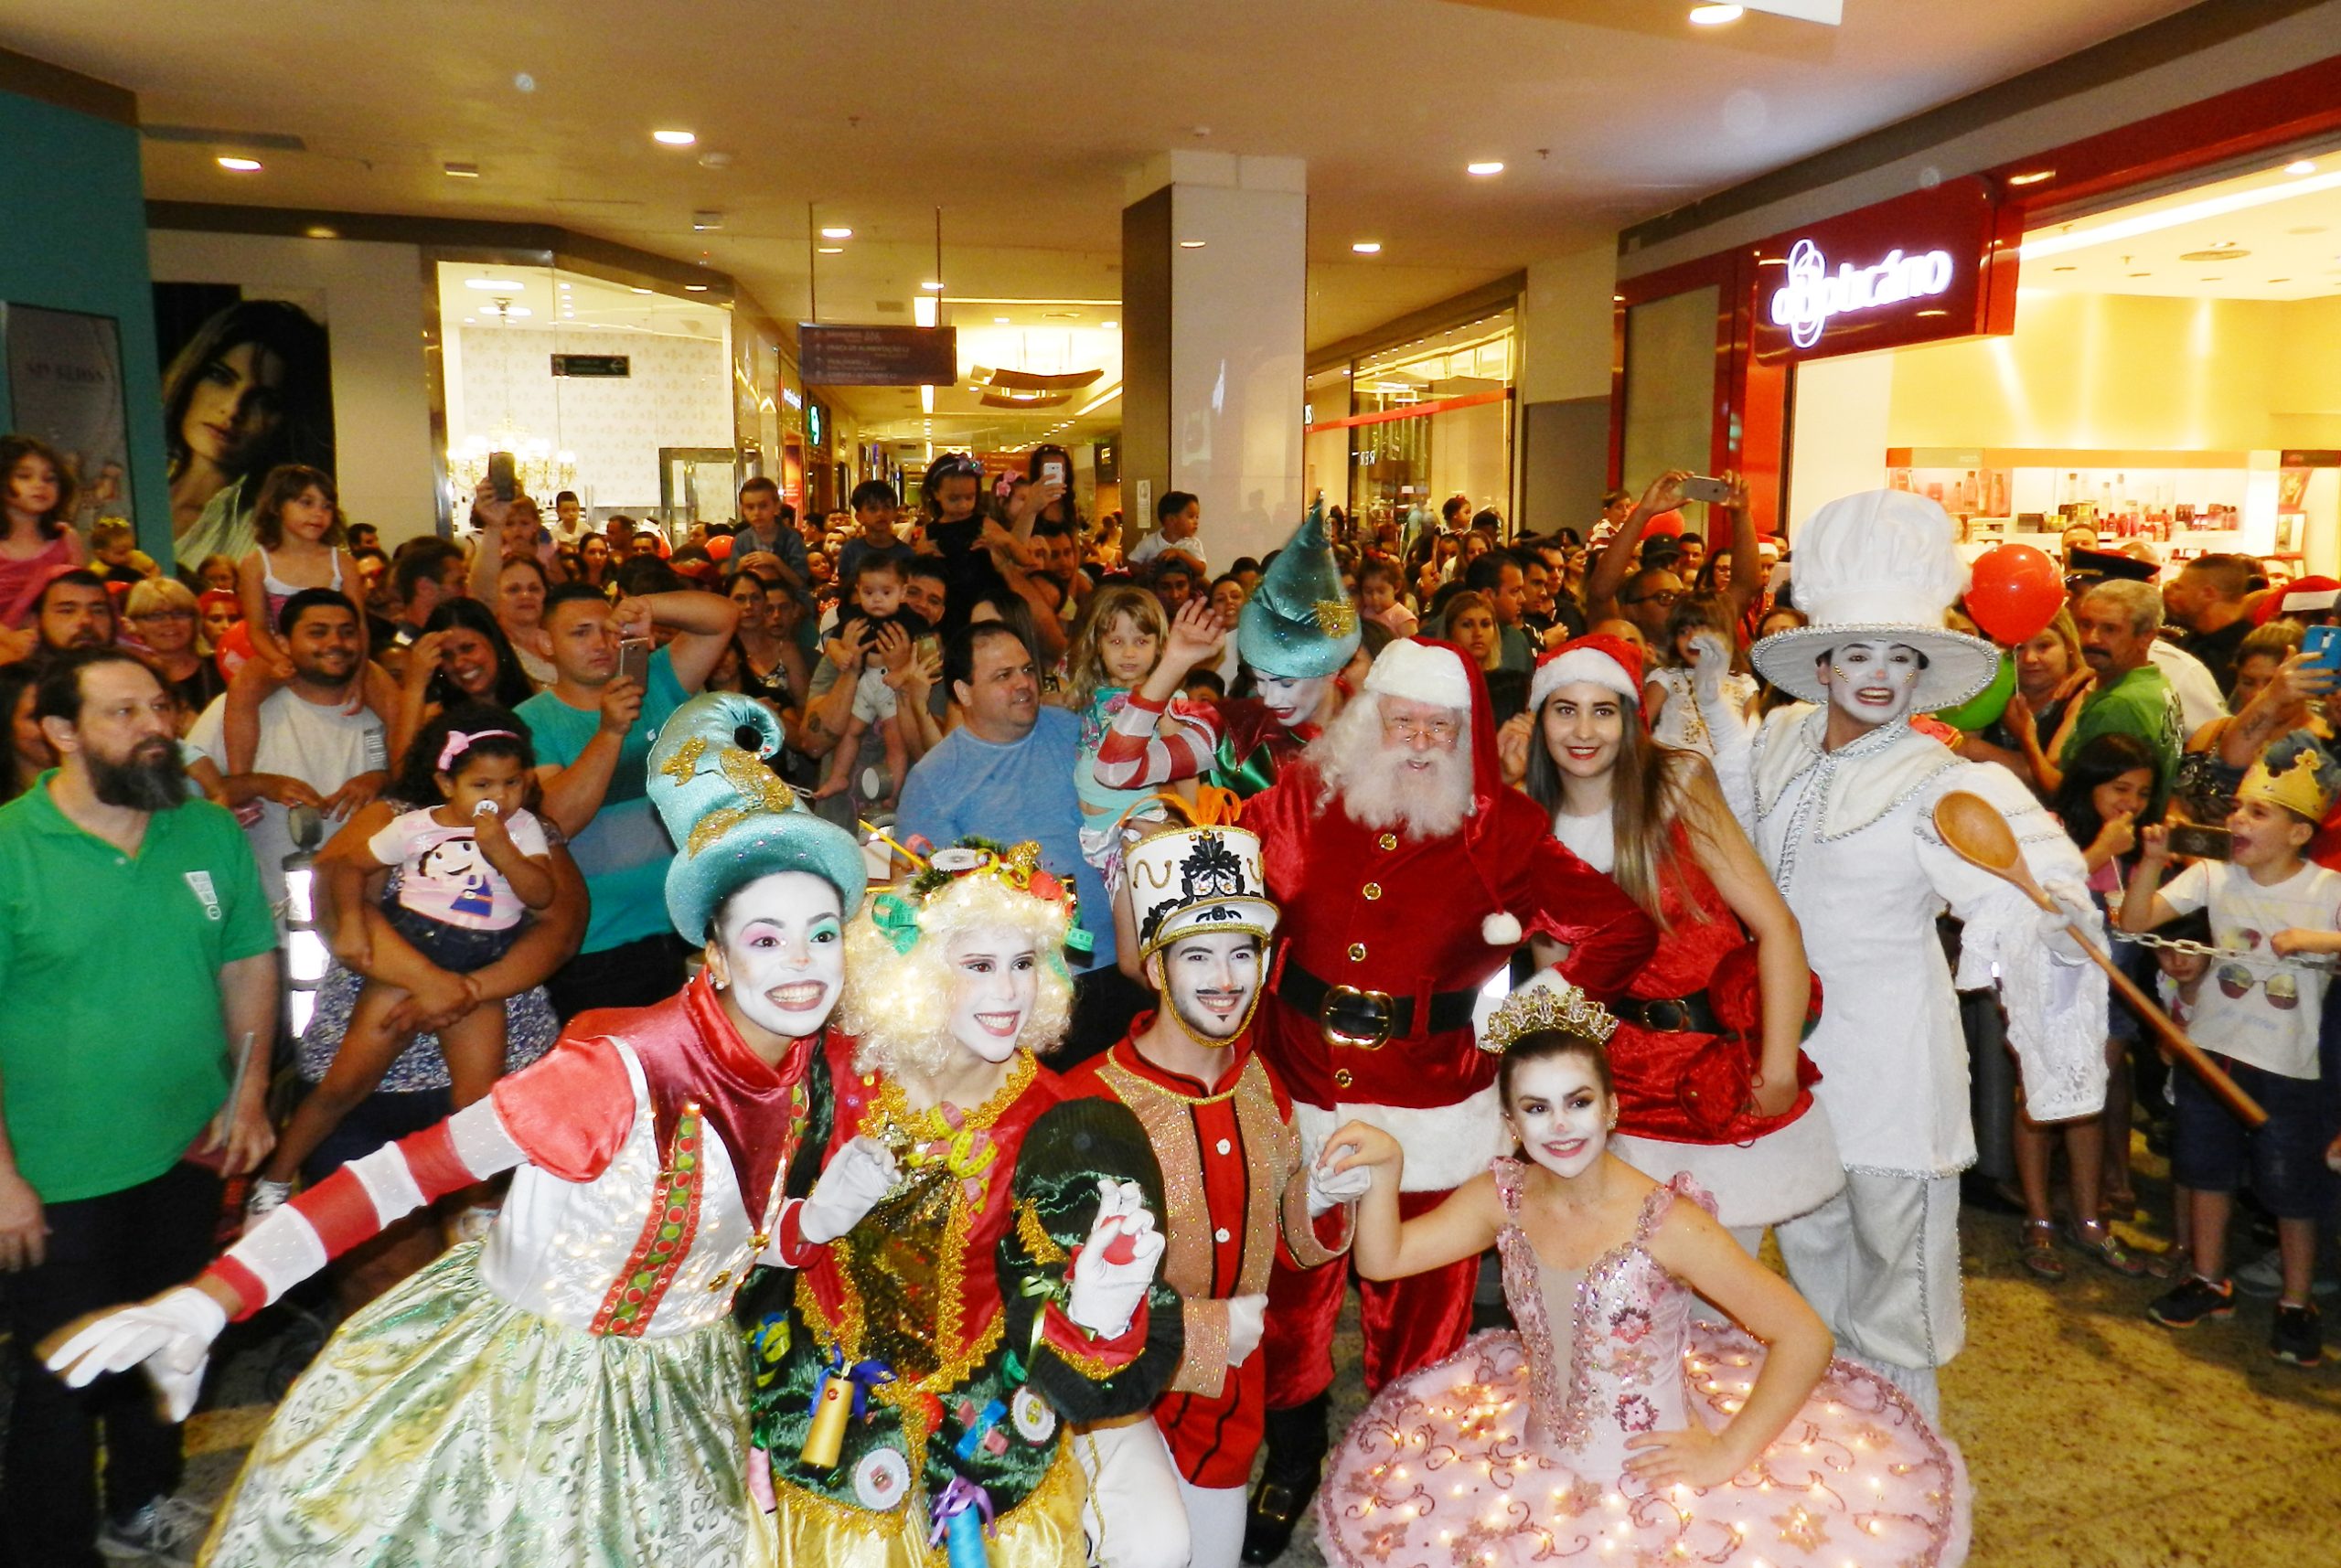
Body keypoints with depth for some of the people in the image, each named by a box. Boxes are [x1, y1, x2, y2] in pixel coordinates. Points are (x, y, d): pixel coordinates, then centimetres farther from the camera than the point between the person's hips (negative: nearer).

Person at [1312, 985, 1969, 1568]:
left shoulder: (1665, 1223, -24)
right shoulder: (1502, 1198, -10)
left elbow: (1805, 1338, -23)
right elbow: (1382, 1260, -10)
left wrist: (1724, 1456, -20)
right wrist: (1386, 1169, -27)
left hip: (1656, 1472, -4)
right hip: (1540, 1467, 4)